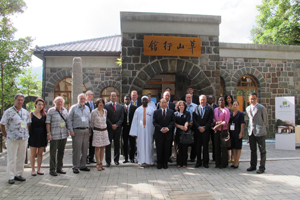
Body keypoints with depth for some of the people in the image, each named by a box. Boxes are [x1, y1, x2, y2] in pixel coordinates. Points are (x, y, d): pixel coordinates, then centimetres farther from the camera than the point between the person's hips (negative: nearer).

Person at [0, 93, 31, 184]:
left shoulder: (25, 112, 10)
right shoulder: (8, 112, -4)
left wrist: (26, 134, 11)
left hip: (24, 139, 5)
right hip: (12, 139, -4)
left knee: (21, 157, 10)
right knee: (11, 158, 2)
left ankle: (18, 174, 21)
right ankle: (11, 177, 11)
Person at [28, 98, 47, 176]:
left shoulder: (44, 115, 6)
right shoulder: (31, 114, -1)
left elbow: (46, 125, 8)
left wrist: (47, 135, 1)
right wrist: (28, 135, -9)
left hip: (42, 136, 2)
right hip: (33, 136, -2)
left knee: (40, 153, 9)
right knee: (33, 154, 5)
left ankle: (39, 169, 19)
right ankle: (33, 170, 18)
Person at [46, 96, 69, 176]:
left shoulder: (65, 110, 11)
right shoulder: (51, 110, -2)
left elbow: (68, 121, 17)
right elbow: (47, 123, -5)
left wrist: (68, 131, 10)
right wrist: (48, 133, -11)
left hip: (64, 135, 5)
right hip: (54, 135, -5)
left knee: (61, 152, 12)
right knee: (53, 153, 2)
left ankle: (59, 168, 24)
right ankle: (52, 170, 13)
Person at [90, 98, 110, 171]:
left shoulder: (105, 111, 5)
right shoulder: (94, 112, -7)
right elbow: (91, 122, 3)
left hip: (104, 131, 4)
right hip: (97, 131, -4)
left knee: (102, 148, 7)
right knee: (97, 148, 1)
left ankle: (101, 163, 16)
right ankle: (98, 164, 8)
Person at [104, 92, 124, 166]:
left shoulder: (120, 106, 10)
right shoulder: (106, 106, 2)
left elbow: (122, 117, 4)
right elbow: (106, 117, -3)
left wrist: (116, 125, -9)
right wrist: (111, 125, -11)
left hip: (118, 127, 2)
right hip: (109, 127, -2)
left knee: (117, 144, 8)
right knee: (108, 144, 0)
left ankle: (116, 160, 18)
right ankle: (108, 161, 6)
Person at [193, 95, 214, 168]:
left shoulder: (209, 109, 4)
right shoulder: (196, 108, 7)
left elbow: (210, 120, -3)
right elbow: (194, 119, 1)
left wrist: (204, 128, -11)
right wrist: (199, 127, -10)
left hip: (206, 131, -1)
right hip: (197, 130, 1)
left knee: (205, 147, 4)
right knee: (198, 147, 5)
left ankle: (205, 162, 14)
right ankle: (198, 162, 14)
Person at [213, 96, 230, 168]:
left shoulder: (226, 110, -4)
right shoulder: (215, 109, 12)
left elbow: (226, 121, -10)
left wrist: (218, 125, -16)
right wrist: (216, 122, -6)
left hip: (223, 130, -5)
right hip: (216, 130, 5)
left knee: (223, 146, -1)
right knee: (217, 146, 7)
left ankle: (224, 163, 10)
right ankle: (218, 163, 16)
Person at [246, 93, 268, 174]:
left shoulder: (262, 108, -7)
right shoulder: (248, 108, 10)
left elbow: (265, 119, 1)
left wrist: (263, 128, 8)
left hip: (260, 132, -5)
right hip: (251, 132, 6)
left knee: (262, 150, 3)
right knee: (253, 150, 13)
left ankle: (262, 167, 11)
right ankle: (253, 165, 23)